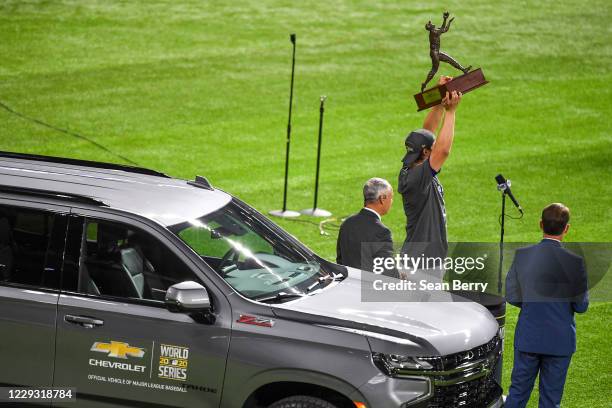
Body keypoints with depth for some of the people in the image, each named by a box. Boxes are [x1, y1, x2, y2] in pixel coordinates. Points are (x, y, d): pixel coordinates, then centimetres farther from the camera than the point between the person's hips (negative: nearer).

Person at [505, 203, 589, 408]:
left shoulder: (522, 255, -7)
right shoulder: (574, 261, -16)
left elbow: (511, 296, 1)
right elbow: (581, 306, -9)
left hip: (527, 338, 2)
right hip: (559, 340, -2)